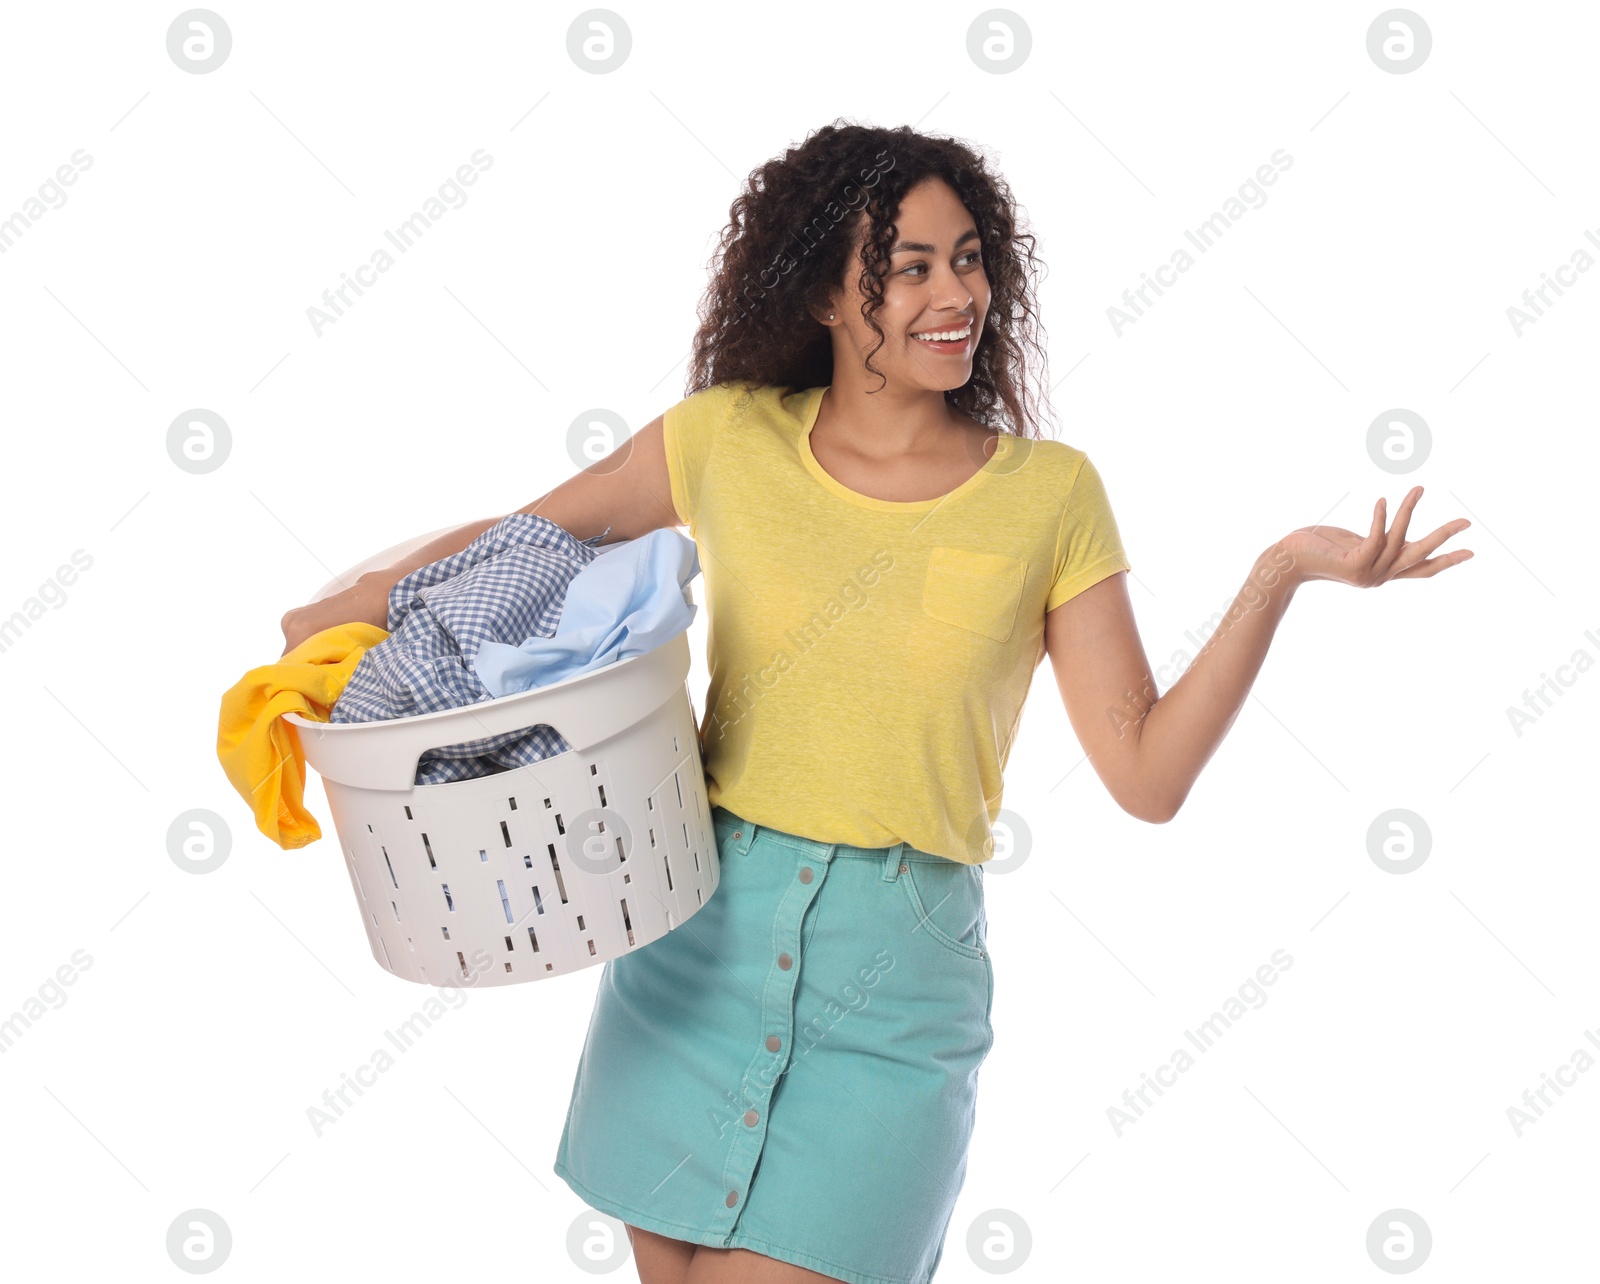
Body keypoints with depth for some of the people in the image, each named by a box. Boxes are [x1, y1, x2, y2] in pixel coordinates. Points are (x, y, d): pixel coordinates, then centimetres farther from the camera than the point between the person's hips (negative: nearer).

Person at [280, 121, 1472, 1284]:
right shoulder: (731, 436, 1)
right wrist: (356, 606, -6)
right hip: (695, 936, 2)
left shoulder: (1049, 494, -2)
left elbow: (1148, 775, -5)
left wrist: (1279, 574, -15)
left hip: (895, 976, -2)